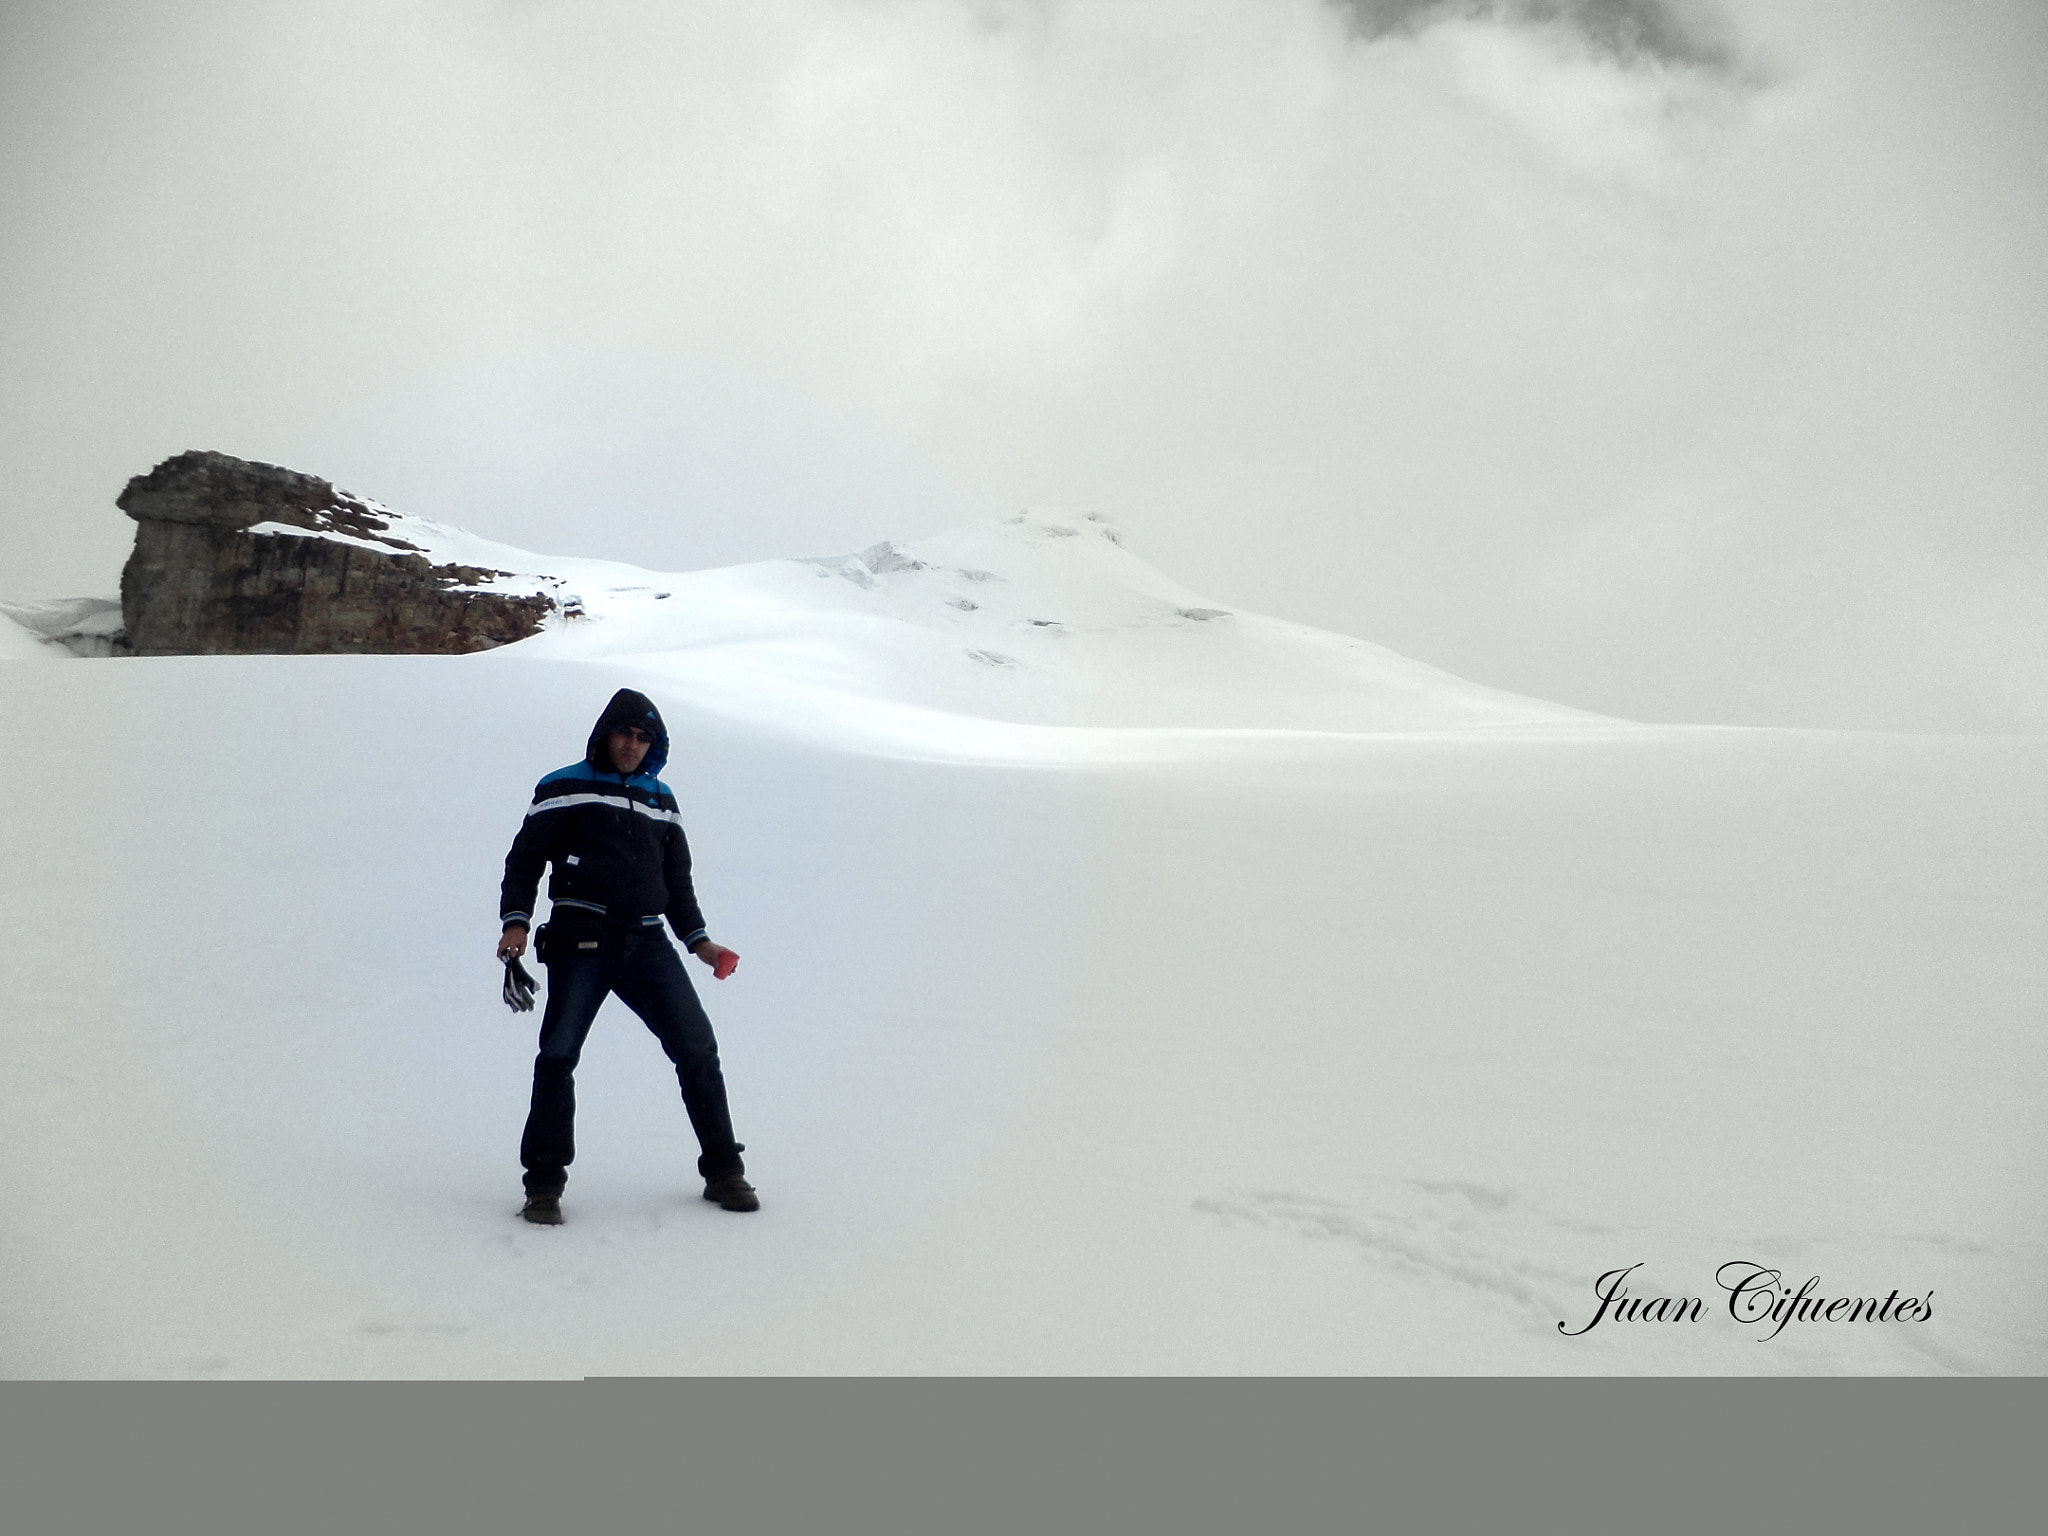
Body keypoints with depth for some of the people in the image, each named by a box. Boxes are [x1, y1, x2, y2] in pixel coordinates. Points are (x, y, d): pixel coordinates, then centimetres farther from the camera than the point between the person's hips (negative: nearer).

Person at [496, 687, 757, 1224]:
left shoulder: (660, 799, 20)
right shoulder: (564, 789, 6)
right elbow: (524, 859, 5)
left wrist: (697, 939, 15)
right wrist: (515, 921, -9)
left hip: (647, 944, 4)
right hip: (580, 941, -3)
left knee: (697, 1049, -3)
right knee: (558, 1056, -10)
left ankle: (723, 1171, 7)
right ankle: (544, 1184, 3)